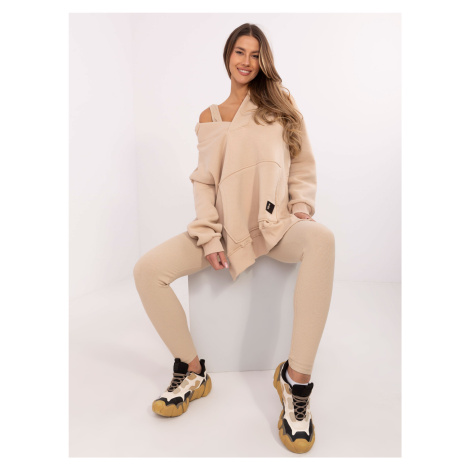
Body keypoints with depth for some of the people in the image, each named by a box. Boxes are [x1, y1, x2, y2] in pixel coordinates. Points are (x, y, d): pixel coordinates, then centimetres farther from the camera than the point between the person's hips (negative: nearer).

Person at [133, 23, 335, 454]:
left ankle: (297, 377, -26)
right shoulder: (210, 118, 15)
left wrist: (302, 206, -7)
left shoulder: (280, 104, 16)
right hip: (226, 226, 2)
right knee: (147, 270, -16)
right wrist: (209, 237, -6)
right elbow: (203, 182, 7)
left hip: (275, 224, -1)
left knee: (322, 239, -37)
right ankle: (192, 371, 0)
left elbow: (304, 166, 13)